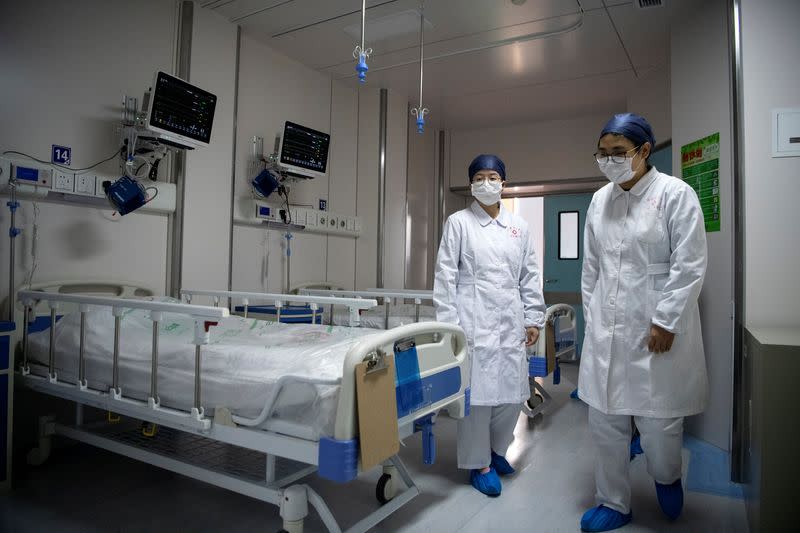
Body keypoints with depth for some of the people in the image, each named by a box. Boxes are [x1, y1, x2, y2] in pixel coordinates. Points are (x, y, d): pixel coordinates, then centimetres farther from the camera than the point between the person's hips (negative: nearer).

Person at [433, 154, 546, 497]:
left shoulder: (519, 226, 12)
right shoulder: (458, 223, 1)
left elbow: (530, 276, 13)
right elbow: (445, 276, -3)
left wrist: (534, 318, 8)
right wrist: (448, 324, -8)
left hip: (510, 322, 4)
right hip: (473, 320, -4)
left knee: (513, 391, 8)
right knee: (476, 390, -1)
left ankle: (496, 447, 33)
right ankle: (479, 462, 18)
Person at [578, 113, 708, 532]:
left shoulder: (675, 194, -5)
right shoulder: (599, 200, 9)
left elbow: (690, 265, -10)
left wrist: (664, 322, -13)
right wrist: (591, 317, 10)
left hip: (657, 330, -4)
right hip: (606, 330, 5)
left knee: (658, 422, 4)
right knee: (605, 421, 8)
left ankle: (666, 476, 39)